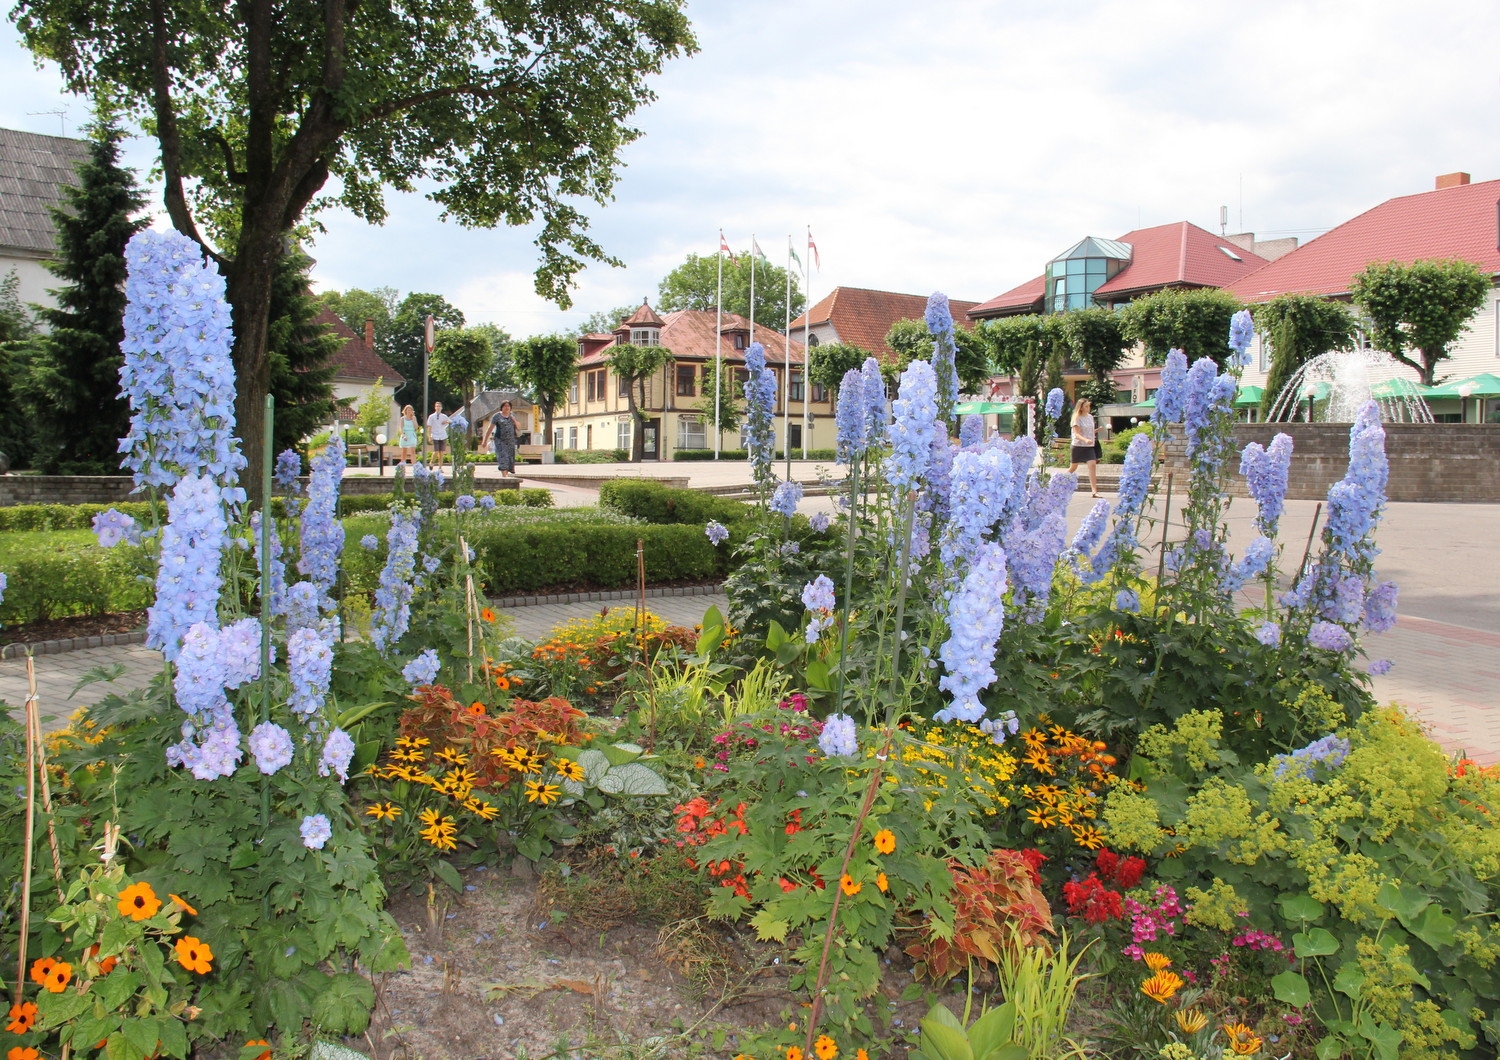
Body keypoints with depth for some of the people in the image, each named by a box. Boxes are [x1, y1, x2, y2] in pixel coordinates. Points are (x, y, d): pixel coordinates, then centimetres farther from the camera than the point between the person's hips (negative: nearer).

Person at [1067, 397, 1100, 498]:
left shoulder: (1090, 417, 9)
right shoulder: (1077, 418, -9)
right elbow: (1076, 434, -18)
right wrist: (1085, 440, -34)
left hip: (1089, 446, 4)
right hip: (1078, 446, -4)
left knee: (1093, 465, -14)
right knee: (1073, 467, 7)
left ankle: (1094, 491, -19)